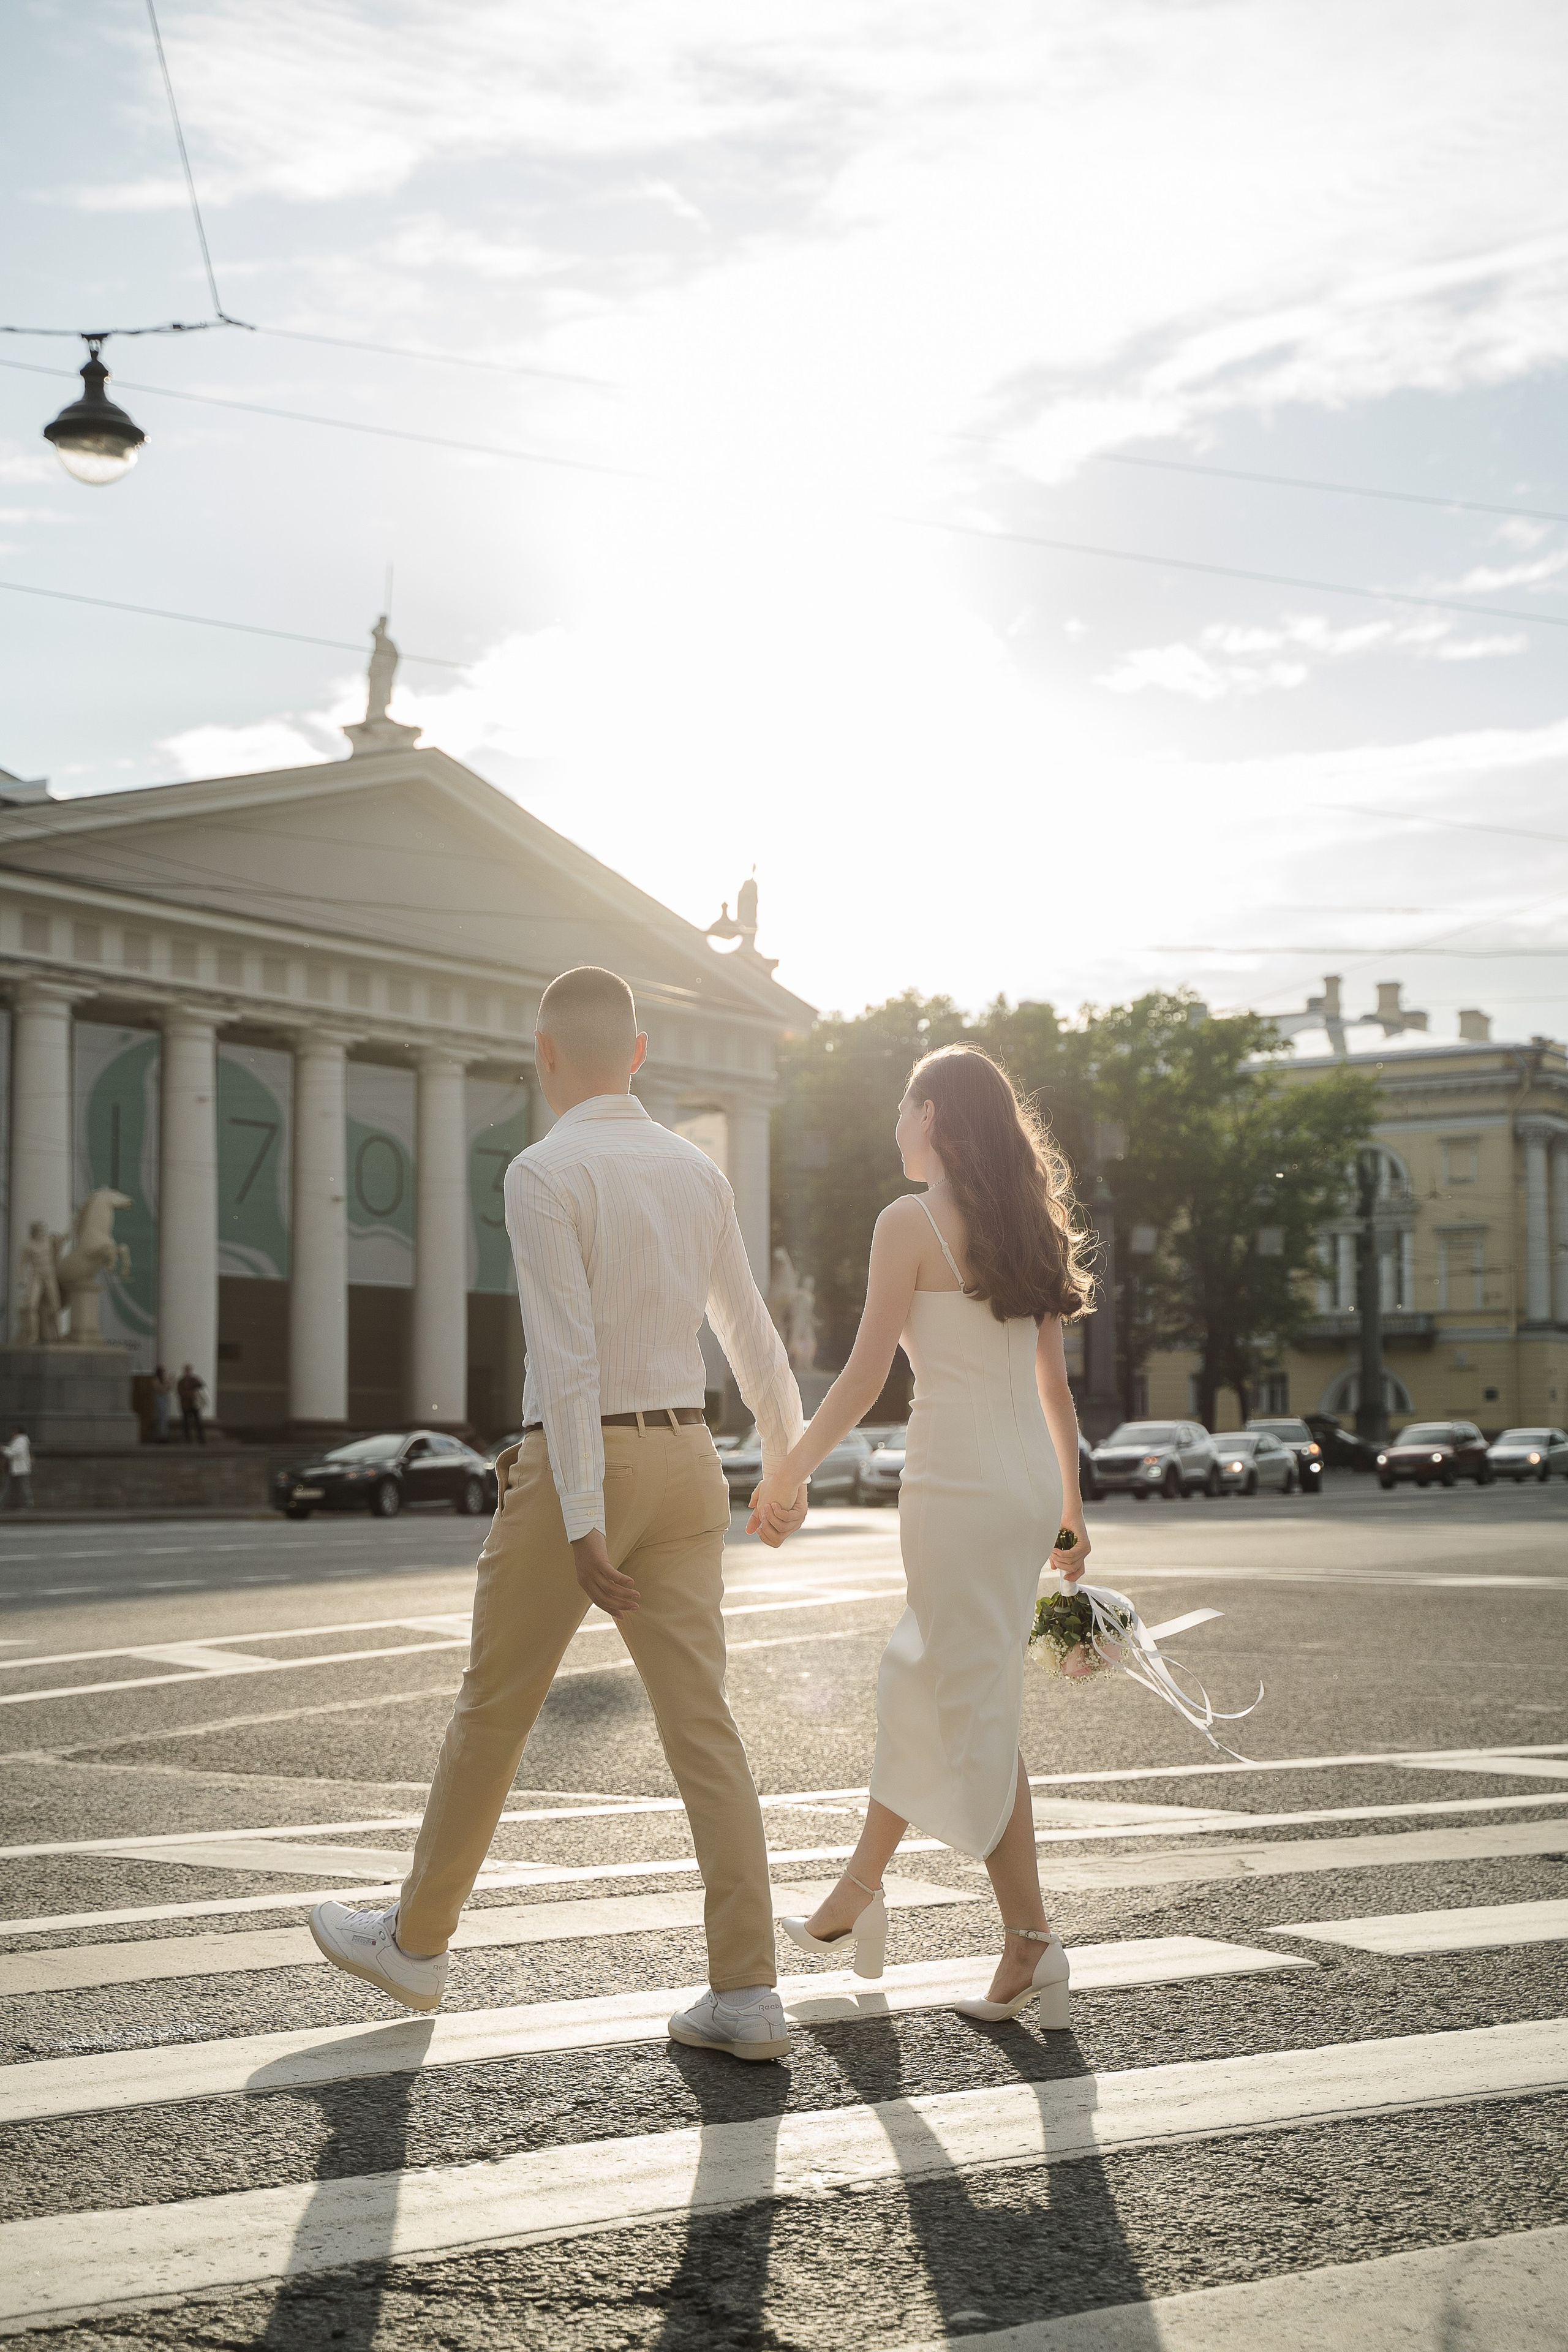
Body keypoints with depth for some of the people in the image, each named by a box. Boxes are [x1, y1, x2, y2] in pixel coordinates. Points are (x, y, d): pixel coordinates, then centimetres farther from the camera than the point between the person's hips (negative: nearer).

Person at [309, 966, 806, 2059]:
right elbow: (752, 1335, 17)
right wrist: (788, 1472, 31)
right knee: (702, 1724, 2)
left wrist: (582, 1526, -21)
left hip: (581, 1466, -6)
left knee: (494, 1711, 10)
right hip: (684, 1459, 6)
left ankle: (417, 1941, 28)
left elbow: (567, 1354, -20)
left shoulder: (544, 1173, -12)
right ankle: (747, 1994, -2)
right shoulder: (699, 1171, 9)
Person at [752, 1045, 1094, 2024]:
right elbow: (1055, 1383, 14)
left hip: (961, 1478, -8)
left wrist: (790, 1473, 0)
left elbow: (865, 1375, -10)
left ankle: (1032, 1942, -2)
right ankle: (860, 1891, 31)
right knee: (919, 1679, 19)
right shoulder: (1028, 1225, 12)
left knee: (977, 1708, -2)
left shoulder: (911, 1222, -8)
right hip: (1031, 1475, 8)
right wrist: (1071, 1508, 20)